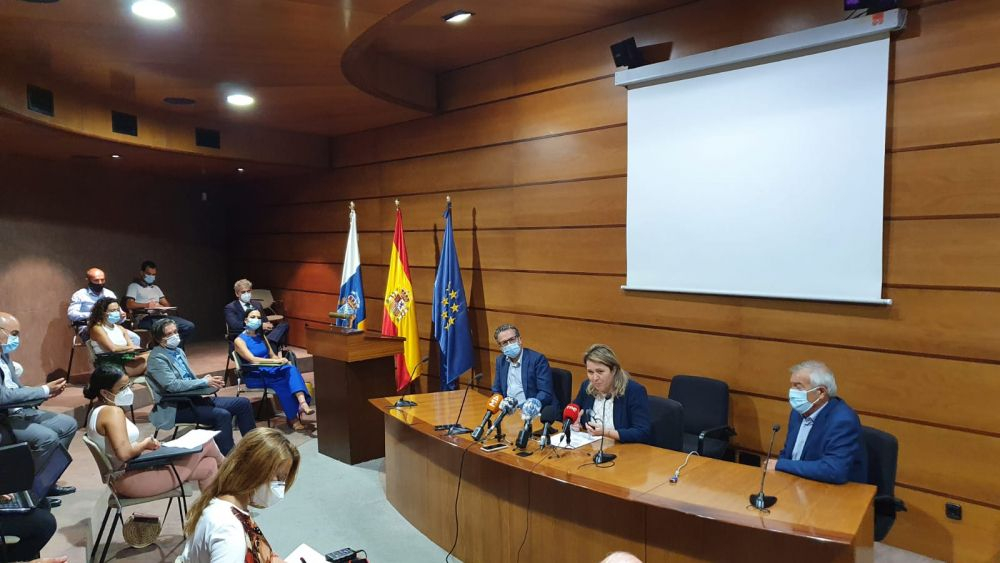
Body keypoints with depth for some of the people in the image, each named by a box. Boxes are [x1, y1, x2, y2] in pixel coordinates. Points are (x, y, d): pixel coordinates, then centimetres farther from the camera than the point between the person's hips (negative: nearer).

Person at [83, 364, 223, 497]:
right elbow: (124, 453, -31)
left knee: (208, 467, 11)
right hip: (133, 479, -10)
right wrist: (145, 444, -13)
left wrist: (142, 445, 2)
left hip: (124, 477, 10)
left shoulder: (98, 412, 11)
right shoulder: (112, 412, -20)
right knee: (204, 444, -1)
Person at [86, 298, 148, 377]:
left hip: (125, 362, 6)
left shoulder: (120, 328, 21)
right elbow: (113, 348, -14)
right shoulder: (97, 328, 0)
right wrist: (131, 348, -4)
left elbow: (132, 346, 10)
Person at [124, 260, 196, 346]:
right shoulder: (133, 286, 12)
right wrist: (147, 305, -18)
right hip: (145, 318, -6)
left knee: (189, 326, -16)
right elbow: (129, 304, -4)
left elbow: (166, 304, 21)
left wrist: (162, 307, -4)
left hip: (160, 316, 6)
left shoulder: (156, 288, 31)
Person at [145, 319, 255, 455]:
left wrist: (209, 381, -3)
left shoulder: (178, 351, 14)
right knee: (222, 415, -31)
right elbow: (172, 385, -22)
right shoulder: (157, 358, -10)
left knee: (243, 403, -4)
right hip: (176, 407, -8)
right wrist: (204, 382, -18)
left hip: (192, 397, 8)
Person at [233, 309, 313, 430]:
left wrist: (281, 360, -9)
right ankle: (292, 418, -24)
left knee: (291, 369, -28)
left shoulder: (261, 336, 18)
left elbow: (272, 355, 15)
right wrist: (277, 361, -26)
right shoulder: (239, 340, -3)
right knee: (282, 381, -32)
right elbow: (252, 360, -17)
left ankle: (302, 403, -48)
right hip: (255, 376, -5)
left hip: (269, 369, 5)